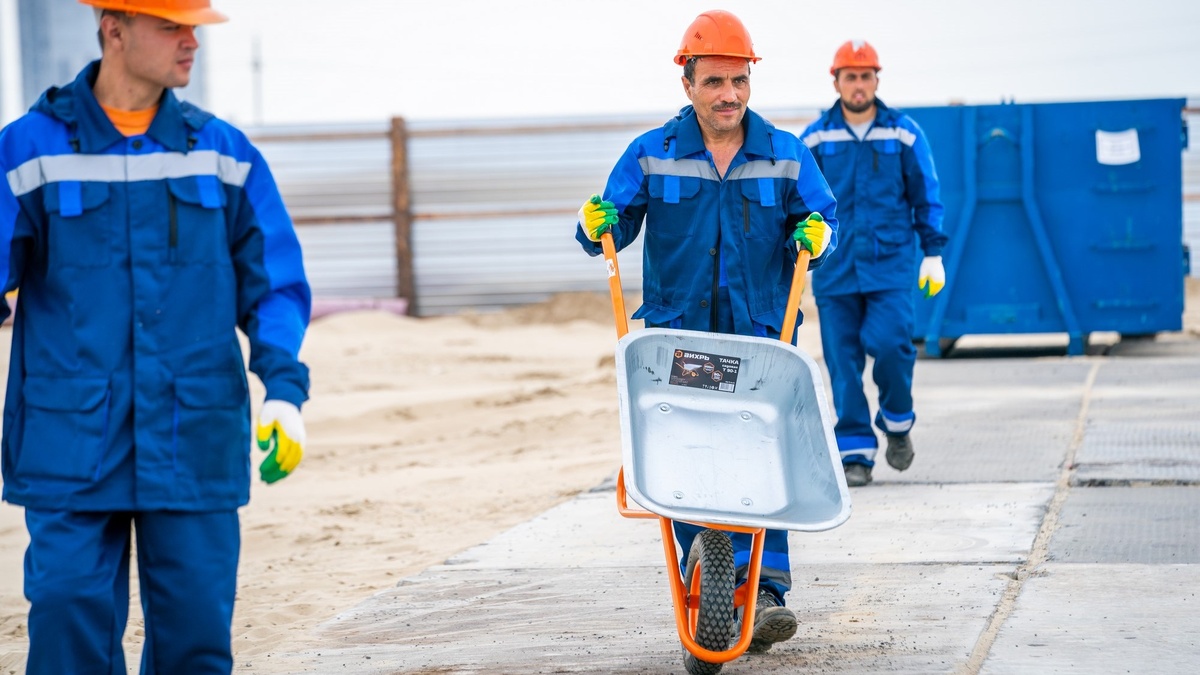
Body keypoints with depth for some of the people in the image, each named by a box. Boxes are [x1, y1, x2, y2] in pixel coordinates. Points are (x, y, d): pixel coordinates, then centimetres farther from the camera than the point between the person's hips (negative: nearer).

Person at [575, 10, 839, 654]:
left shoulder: (785, 155, 6)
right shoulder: (651, 155, 5)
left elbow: (823, 217, 14)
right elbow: (614, 225, 7)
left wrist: (817, 233, -8)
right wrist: (597, 225, -15)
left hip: (760, 339, 0)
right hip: (676, 339, 1)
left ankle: (766, 590, -12)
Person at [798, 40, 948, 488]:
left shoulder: (904, 134, 4)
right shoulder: (816, 139, 4)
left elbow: (925, 198, 10)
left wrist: (933, 254, 7)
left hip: (890, 261, -1)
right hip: (834, 265, 1)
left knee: (888, 341, -16)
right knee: (842, 359, -1)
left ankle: (897, 420, 12)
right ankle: (855, 450, 7)